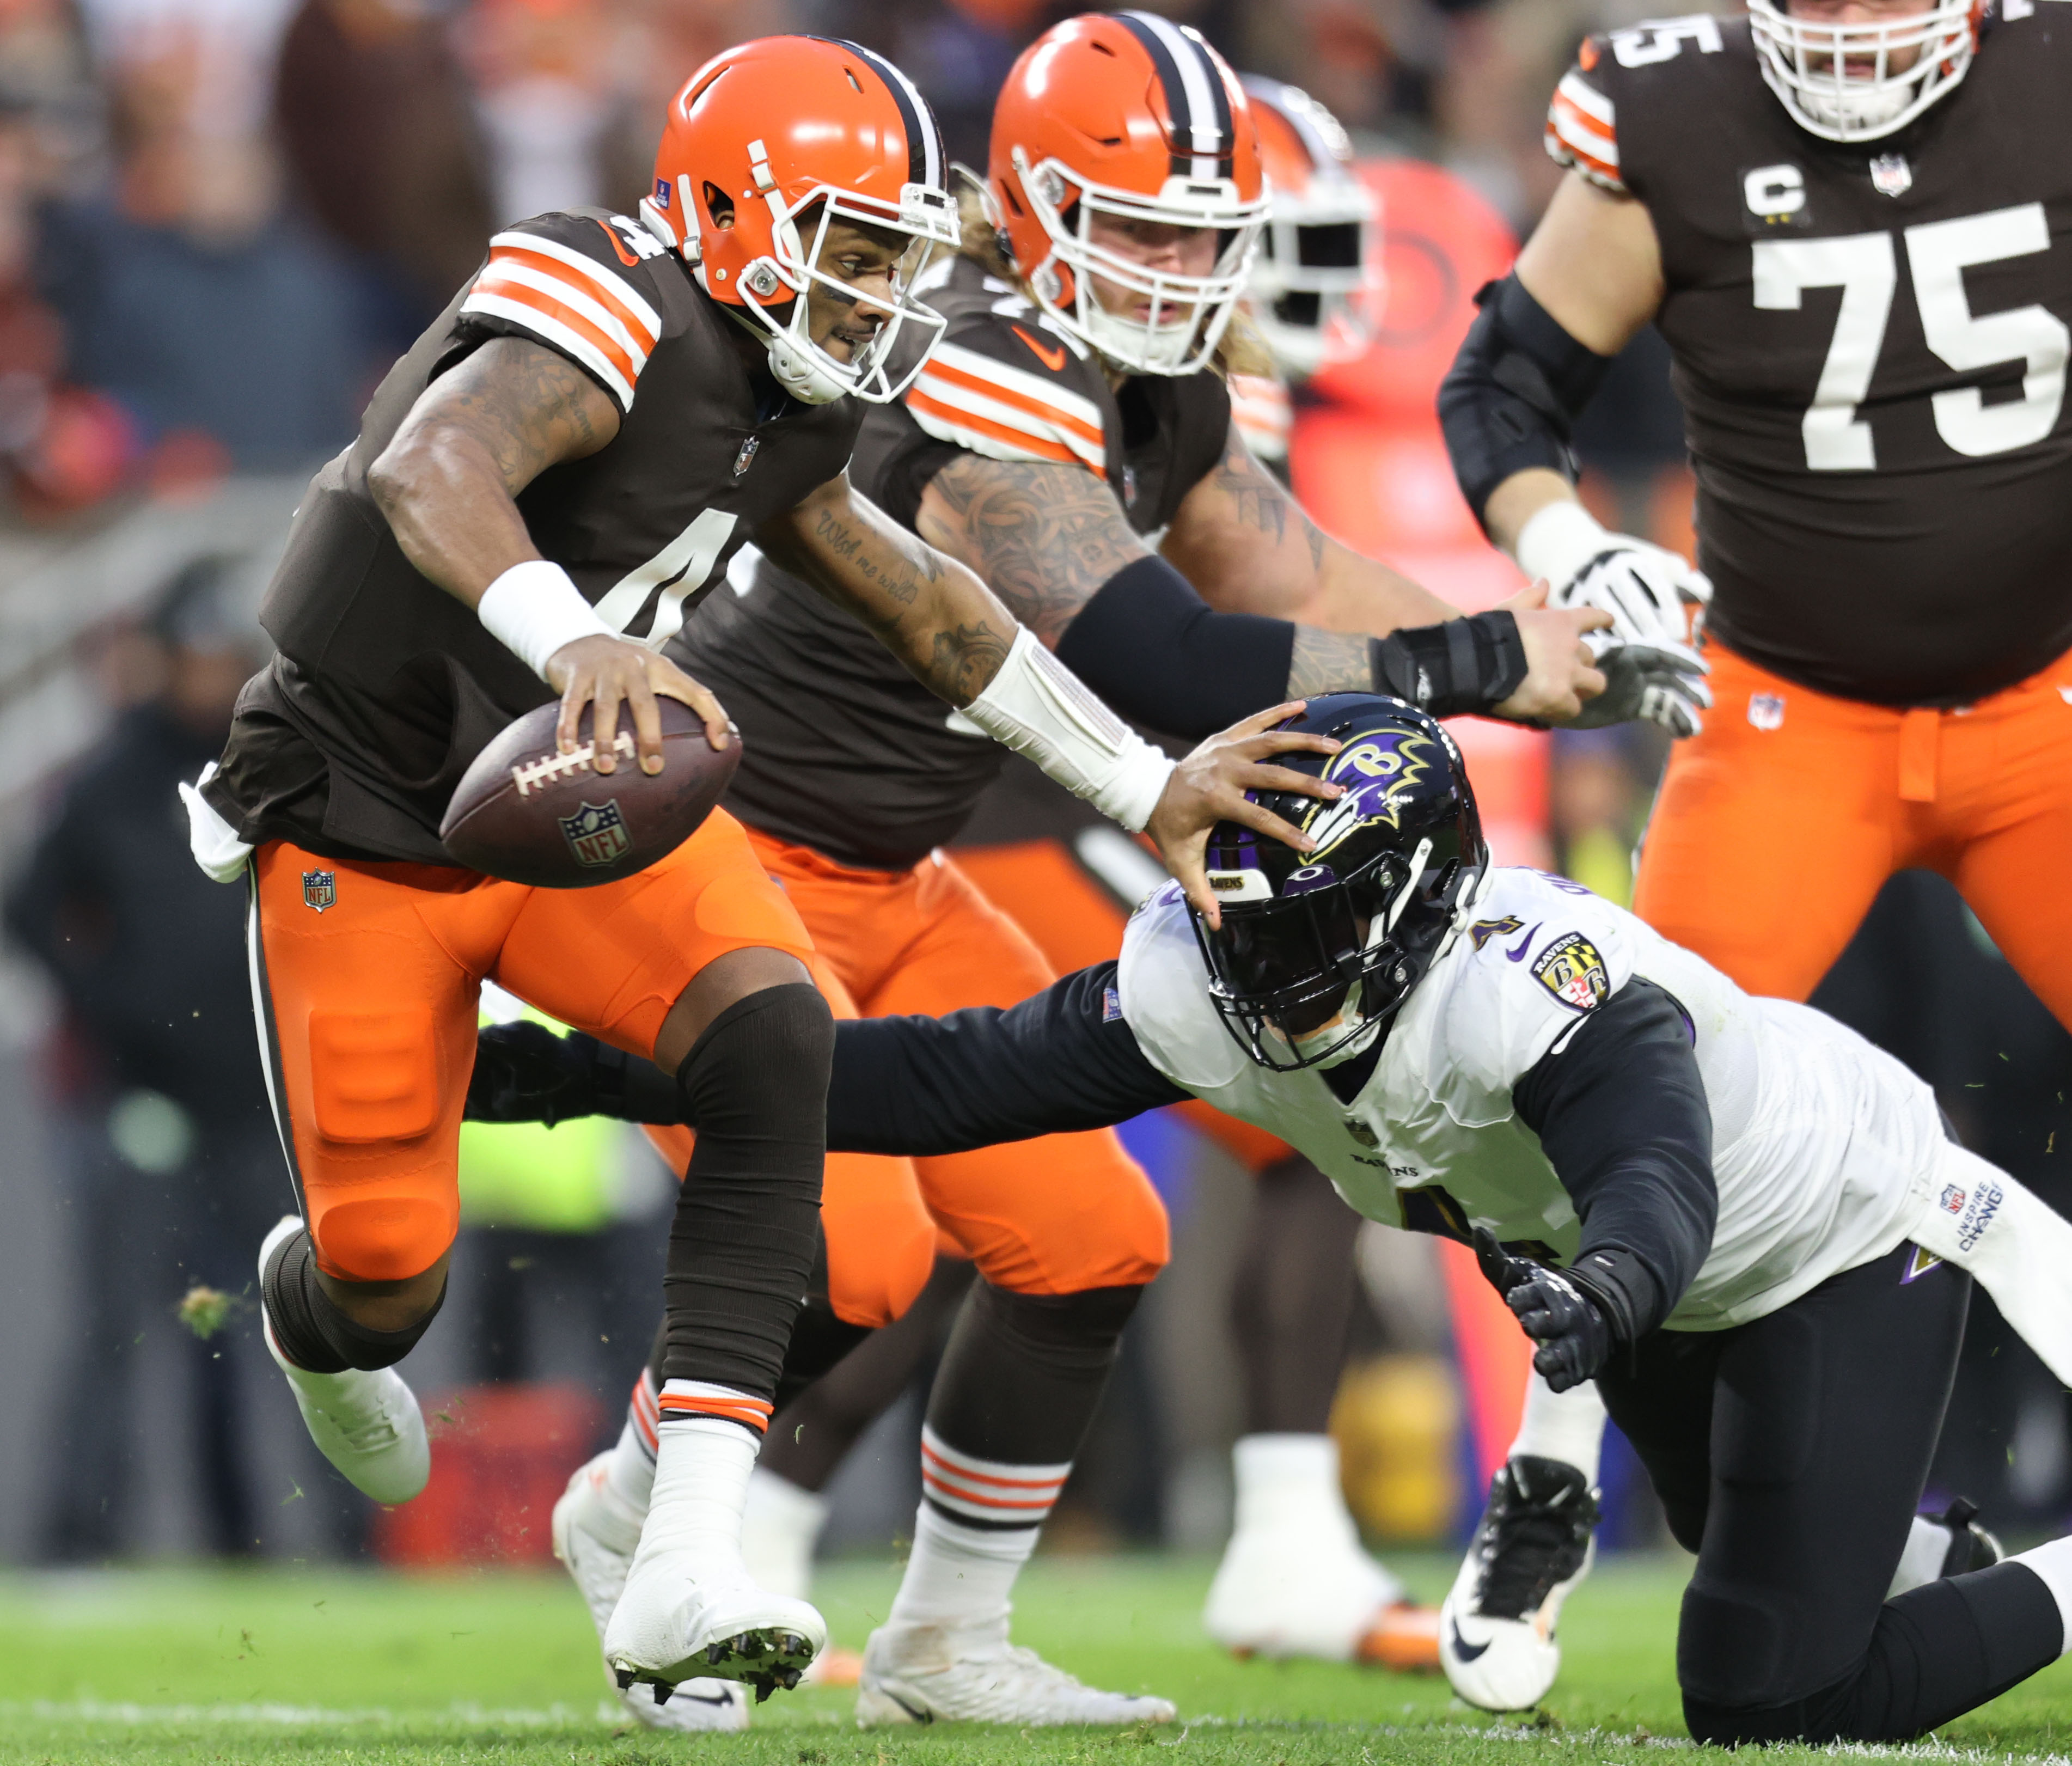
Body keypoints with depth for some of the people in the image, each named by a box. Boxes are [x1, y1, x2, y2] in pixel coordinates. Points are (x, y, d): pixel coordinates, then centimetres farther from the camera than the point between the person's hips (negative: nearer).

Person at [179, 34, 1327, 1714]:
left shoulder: (778, 407, 1)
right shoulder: (612, 317, -26)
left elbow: (925, 604, 17)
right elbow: (429, 470, -46)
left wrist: (1146, 788, 20)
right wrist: (570, 640, -65)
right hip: (372, 840, -6)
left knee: (773, 1047, -23)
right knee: (387, 1285, 0)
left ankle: (687, 1571, -29)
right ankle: (314, 1312, 45)